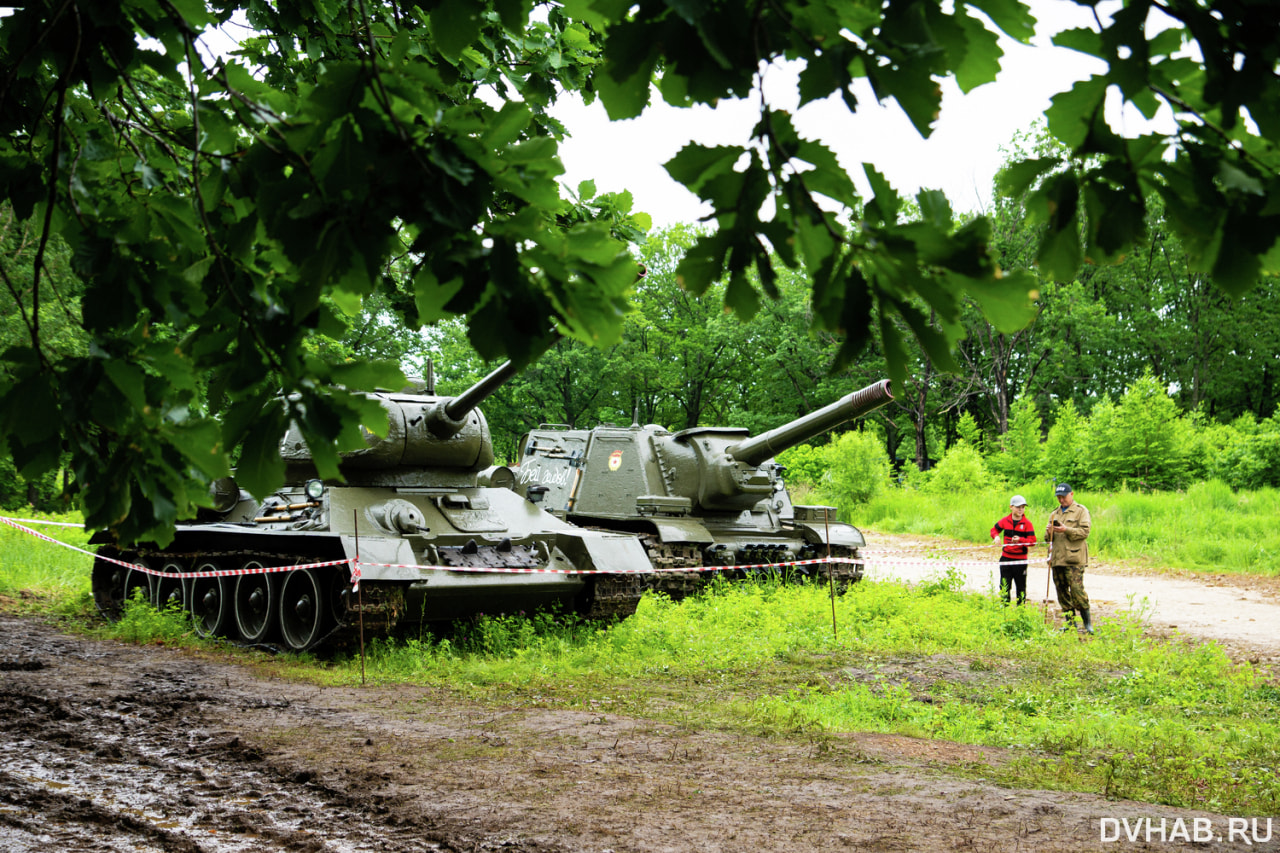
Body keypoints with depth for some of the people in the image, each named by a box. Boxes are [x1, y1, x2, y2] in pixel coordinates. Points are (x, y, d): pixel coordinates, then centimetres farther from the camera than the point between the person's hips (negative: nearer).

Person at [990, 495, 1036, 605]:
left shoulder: (1027, 523, -7)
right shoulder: (1005, 521, 2)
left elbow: (1032, 540, -12)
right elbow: (994, 530, 16)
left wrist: (1020, 540, -28)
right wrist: (996, 536, -6)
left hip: (1020, 560, -3)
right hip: (1006, 558, 3)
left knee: (1021, 587, 8)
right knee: (1004, 586, 8)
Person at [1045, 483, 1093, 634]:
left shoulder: (1081, 511, 2)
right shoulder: (1054, 514, 21)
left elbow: (1085, 532, -9)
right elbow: (1048, 538, 22)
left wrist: (1066, 530, -19)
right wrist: (1049, 532, 0)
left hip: (1074, 559, -6)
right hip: (1057, 559, 6)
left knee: (1077, 590, -13)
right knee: (1062, 592, 6)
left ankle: (1087, 624, -6)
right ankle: (1070, 623, 14)